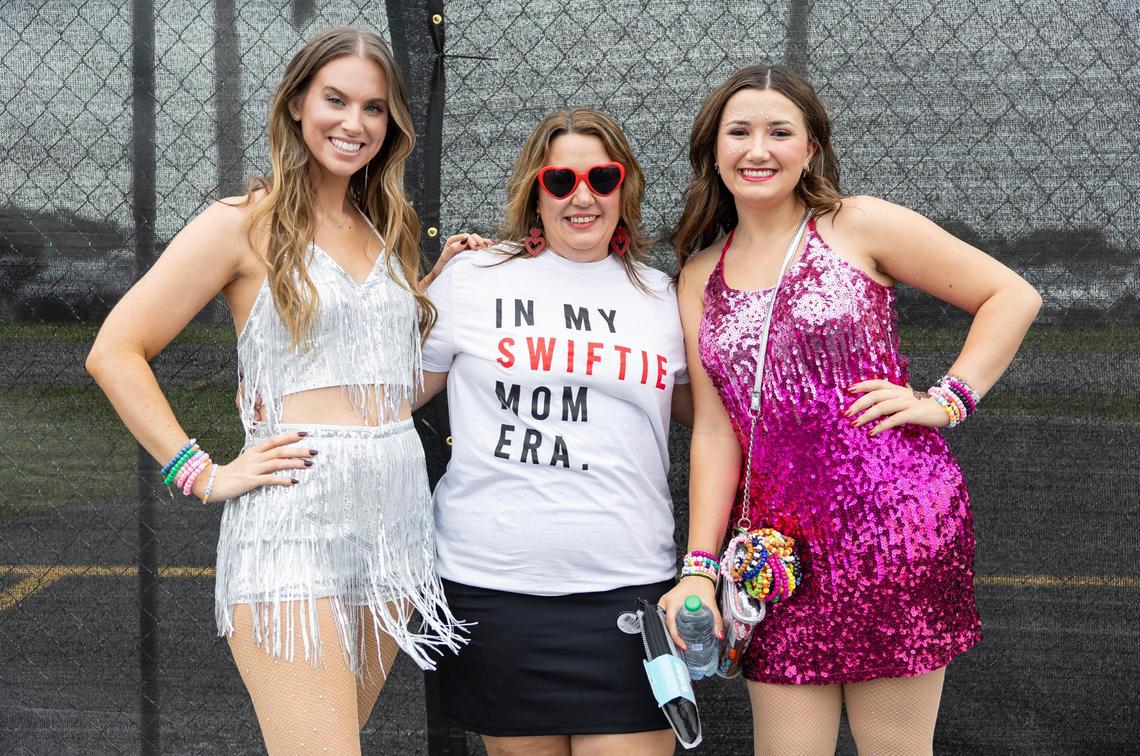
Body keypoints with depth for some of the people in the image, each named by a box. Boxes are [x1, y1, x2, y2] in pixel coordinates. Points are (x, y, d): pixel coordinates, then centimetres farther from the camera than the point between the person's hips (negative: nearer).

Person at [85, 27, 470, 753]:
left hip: (396, 512, 6)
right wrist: (202, 473, -10)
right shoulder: (247, 224, -1)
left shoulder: (390, 230, 17)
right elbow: (115, 352, -4)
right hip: (291, 525, -6)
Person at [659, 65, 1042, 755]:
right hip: (779, 541, 4)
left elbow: (1013, 296, 2)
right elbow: (714, 428, 9)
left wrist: (945, 400, -7)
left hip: (893, 523, -3)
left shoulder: (859, 225, 0)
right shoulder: (700, 275, 12)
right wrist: (699, 565, 2)